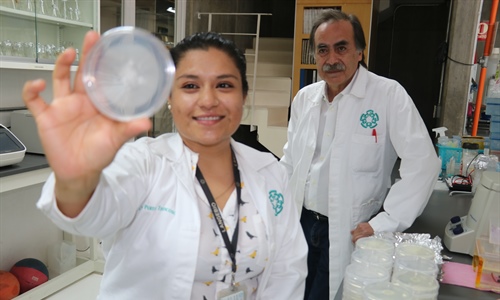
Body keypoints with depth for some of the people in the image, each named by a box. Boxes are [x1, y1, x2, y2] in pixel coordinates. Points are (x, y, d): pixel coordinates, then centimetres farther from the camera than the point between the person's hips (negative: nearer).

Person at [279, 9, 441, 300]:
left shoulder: (389, 95, -13)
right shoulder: (304, 98, 3)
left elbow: (423, 164, -17)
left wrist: (384, 224, -20)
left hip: (351, 232, -4)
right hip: (300, 222, 5)